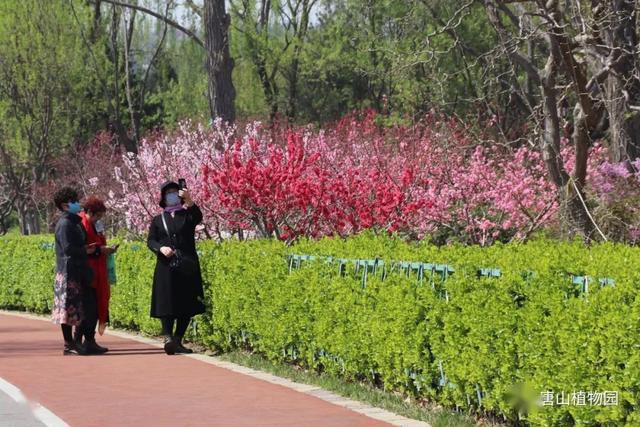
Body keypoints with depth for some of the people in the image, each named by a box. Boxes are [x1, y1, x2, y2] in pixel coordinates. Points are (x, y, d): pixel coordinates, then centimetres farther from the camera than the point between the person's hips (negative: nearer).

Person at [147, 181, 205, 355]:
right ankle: (168, 338, -22)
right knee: (167, 303, -13)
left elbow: (198, 217, -13)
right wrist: (161, 248, -15)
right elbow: (150, 241, 7)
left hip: (187, 266, 1)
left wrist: (189, 201, -31)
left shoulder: (187, 215, 11)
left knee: (187, 305, 0)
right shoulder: (158, 220, 14)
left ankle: (177, 340, 7)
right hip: (166, 267, -1)